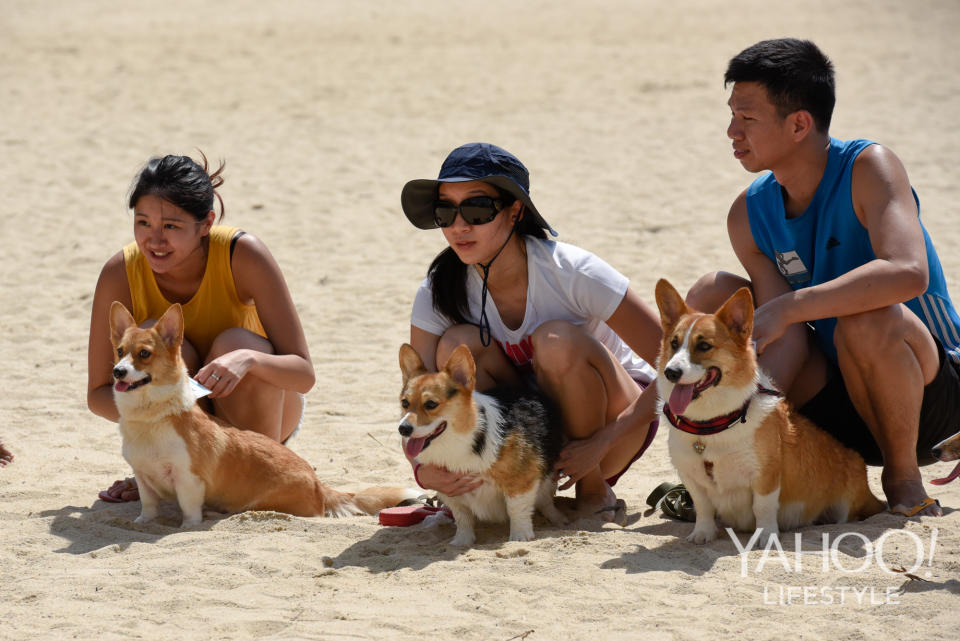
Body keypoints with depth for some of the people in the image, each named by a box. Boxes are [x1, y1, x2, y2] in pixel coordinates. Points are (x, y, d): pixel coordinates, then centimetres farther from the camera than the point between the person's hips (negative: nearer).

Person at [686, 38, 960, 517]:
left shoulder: (867, 168, -17)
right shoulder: (749, 215, -2)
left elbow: (909, 274, -37)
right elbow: (787, 340, -11)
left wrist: (786, 307, -38)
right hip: (839, 404, 5)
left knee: (866, 320, -37)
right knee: (713, 293, -7)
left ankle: (904, 480, -12)